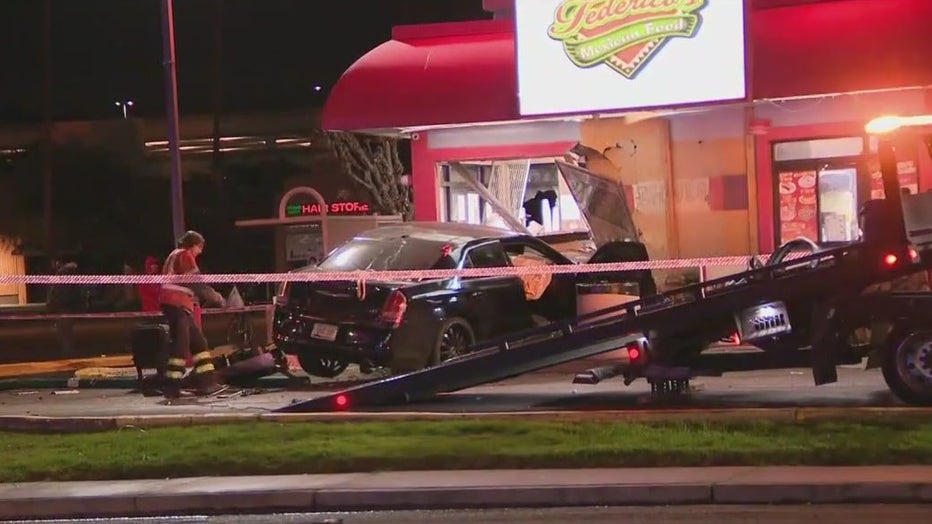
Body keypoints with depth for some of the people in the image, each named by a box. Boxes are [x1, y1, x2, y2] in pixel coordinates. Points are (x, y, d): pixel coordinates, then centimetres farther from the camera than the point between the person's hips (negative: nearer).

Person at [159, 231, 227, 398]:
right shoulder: (185, 255, -4)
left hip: (174, 304, 10)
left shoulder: (175, 256, 26)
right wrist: (216, 297, -5)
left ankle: (206, 381, 9)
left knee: (198, 340, 11)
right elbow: (196, 282, -12)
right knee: (181, 343, -13)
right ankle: (172, 386, -16)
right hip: (177, 304, -10)